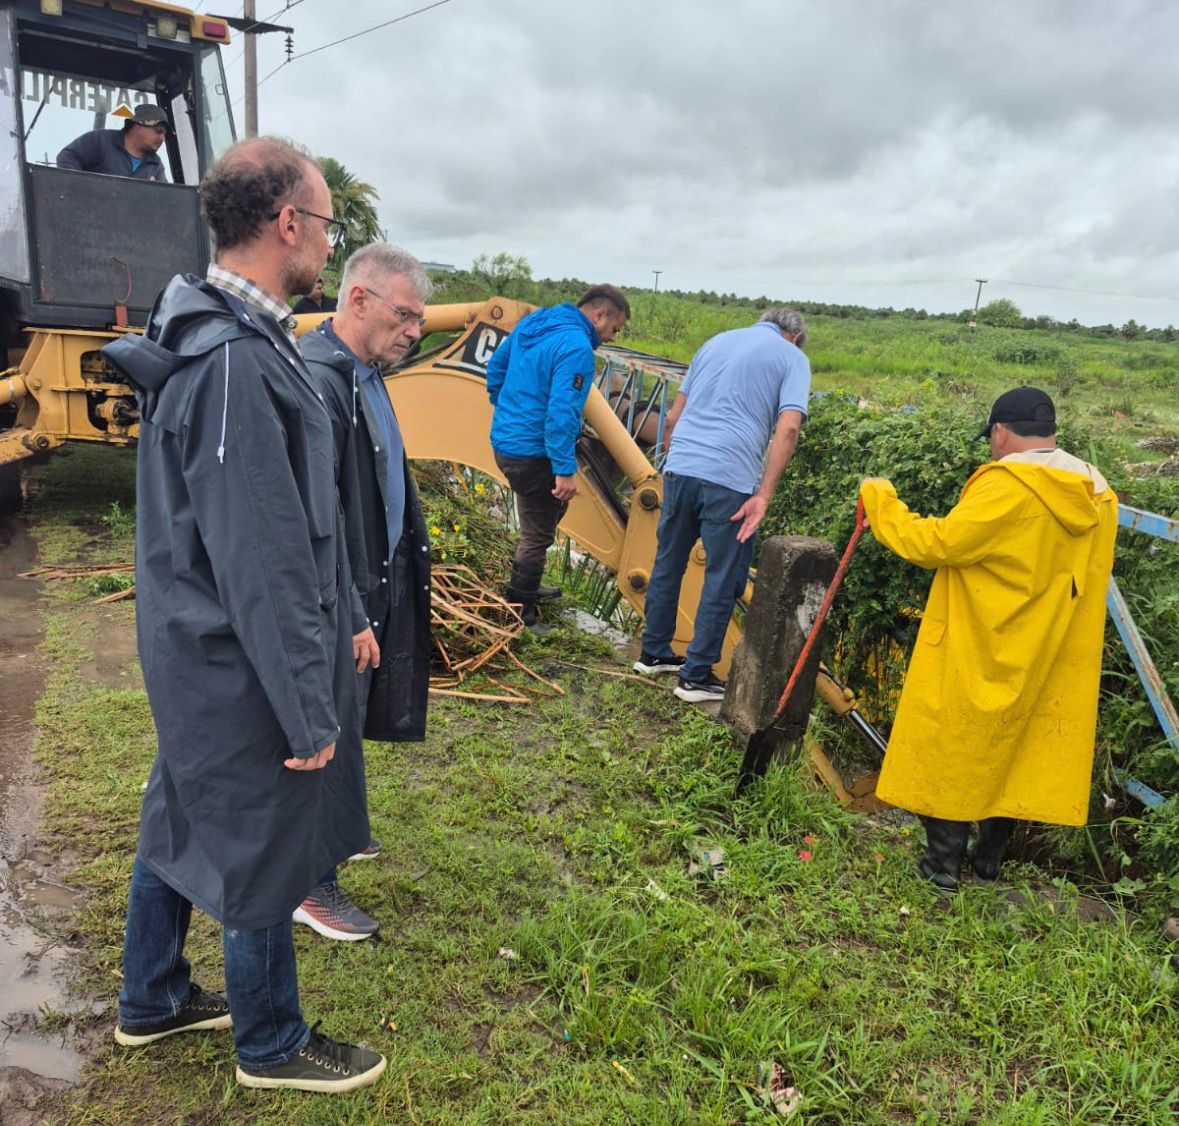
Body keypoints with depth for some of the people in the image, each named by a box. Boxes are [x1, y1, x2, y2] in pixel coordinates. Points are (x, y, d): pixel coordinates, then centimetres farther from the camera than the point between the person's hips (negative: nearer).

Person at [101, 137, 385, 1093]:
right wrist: (309, 712, -19)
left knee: (180, 821, 24)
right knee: (264, 853, 9)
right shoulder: (239, 364, -26)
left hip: (193, 657, 10)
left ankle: (153, 1001, 46)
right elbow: (262, 566, -26)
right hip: (244, 670, -10)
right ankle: (272, 1045, 34)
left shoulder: (212, 337, 7)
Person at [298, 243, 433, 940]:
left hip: (374, 590, 9)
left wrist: (372, 603, 16)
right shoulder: (318, 380, -23)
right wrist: (352, 619, -22)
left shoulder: (364, 375, 8)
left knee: (346, 728, 23)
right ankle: (313, 887, 23)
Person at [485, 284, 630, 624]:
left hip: (504, 441, 10)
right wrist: (565, 469, -24)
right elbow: (562, 412, -27)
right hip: (532, 453, -10)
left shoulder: (531, 323, 9)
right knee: (537, 536, 2)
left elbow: (496, 366, 21)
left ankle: (526, 589, 36)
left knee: (551, 509, 25)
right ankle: (519, 615, 13)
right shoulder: (577, 348, -20)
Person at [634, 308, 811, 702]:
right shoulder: (792, 357, 8)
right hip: (731, 480, -5)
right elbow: (787, 429, -9)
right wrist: (763, 495, -12)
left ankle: (654, 653, 31)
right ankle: (696, 676, 14)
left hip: (680, 467, 5)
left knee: (667, 564, 18)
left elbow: (672, 419, 19)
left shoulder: (716, 342, 22)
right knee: (722, 580, 6)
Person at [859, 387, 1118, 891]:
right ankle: (990, 858, 29)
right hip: (1052, 660, 7)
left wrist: (878, 499, -10)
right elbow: (1070, 574, 12)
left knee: (954, 752, 7)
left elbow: (933, 543, -22)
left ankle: (943, 863, 16)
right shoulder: (1095, 494, 3)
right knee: (1016, 751, 18)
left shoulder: (1006, 487, -21)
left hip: (982, 656, -7)